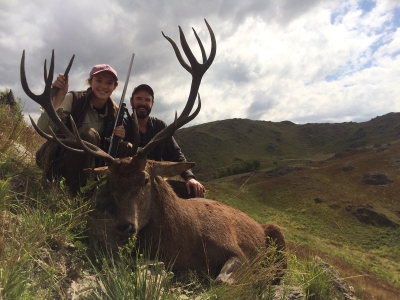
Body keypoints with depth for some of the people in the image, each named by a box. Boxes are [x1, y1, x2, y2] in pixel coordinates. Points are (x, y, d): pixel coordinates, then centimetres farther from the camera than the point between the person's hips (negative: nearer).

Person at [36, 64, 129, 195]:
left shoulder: (114, 111, -1)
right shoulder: (73, 99, -14)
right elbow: (44, 130, -26)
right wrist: (57, 97, -38)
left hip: (85, 162, 5)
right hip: (56, 159, -4)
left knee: (125, 148, -14)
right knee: (88, 134, -32)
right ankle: (76, 191, -20)